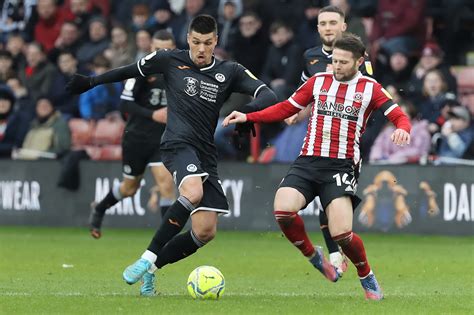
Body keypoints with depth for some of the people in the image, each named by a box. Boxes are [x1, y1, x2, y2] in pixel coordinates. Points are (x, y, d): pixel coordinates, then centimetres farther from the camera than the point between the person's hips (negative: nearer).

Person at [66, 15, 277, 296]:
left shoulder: (229, 72, 8)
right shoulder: (170, 61, 4)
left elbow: (269, 96, -1)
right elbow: (129, 71, 18)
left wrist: (250, 109, -23)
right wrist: (91, 82, 22)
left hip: (206, 153, 4)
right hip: (178, 143, -4)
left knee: (206, 231, -5)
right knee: (193, 192, -37)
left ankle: (152, 266, 15)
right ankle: (149, 257, -28)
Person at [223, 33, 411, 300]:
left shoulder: (370, 88, 4)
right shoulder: (318, 81, 12)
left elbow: (399, 116, 1)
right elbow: (286, 108, 18)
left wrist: (402, 130, -23)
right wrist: (248, 117, 9)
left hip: (341, 167, -3)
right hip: (308, 161, 3)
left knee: (341, 234, -18)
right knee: (283, 210, -24)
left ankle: (367, 278, 12)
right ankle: (313, 256, 5)